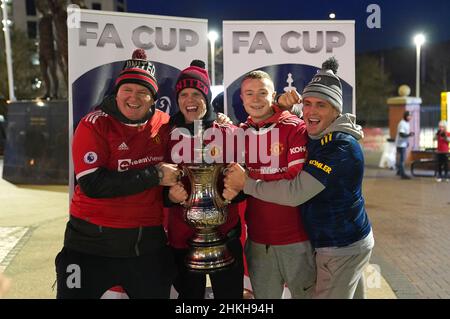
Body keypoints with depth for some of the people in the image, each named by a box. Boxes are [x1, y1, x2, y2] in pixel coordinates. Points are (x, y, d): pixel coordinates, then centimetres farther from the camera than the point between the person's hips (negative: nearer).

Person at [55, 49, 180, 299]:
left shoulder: (164, 124, 1)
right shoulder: (94, 125, -11)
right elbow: (92, 184, -22)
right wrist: (155, 175, -20)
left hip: (148, 242, 4)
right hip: (93, 242, -3)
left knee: (157, 293, 17)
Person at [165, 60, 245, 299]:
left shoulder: (228, 132, -2)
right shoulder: (168, 135, 1)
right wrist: (170, 196, -16)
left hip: (225, 234, -1)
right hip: (181, 236, 1)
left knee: (230, 294, 8)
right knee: (189, 295, 15)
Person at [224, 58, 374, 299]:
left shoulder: (341, 146, -24)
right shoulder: (317, 136, 5)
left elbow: (295, 193, -28)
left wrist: (245, 183, -20)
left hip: (342, 249, -9)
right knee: (352, 295, 22)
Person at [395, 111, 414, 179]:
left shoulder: (406, 123, 13)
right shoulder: (402, 124, -19)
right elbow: (401, 134, -26)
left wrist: (407, 142, 22)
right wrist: (409, 135, -36)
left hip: (404, 144, 10)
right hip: (401, 144, -10)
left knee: (401, 158, 19)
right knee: (401, 159, -9)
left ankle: (399, 171, 32)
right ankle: (402, 174, -8)